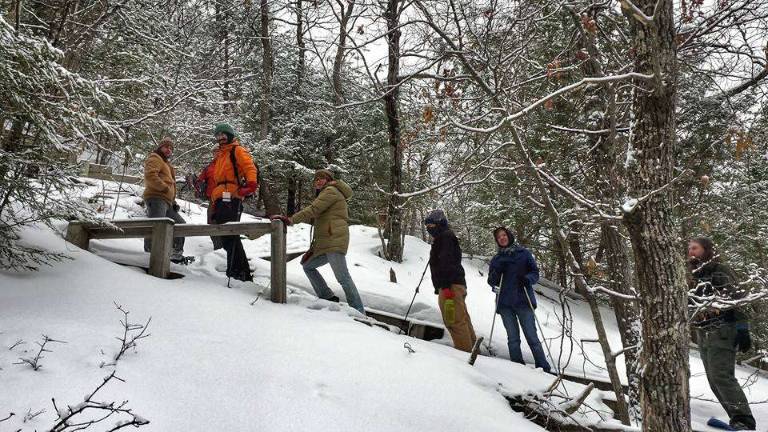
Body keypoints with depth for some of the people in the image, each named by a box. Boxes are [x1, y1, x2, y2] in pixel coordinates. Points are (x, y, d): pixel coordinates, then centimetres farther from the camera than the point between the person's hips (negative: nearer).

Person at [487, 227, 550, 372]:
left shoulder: (524, 253, 8)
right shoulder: (496, 259, 14)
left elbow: (535, 273, 5)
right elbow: (491, 281, 9)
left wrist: (527, 279, -16)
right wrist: (497, 272, -11)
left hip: (524, 301, -2)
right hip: (505, 304, 2)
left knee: (532, 337, -4)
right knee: (513, 338, 3)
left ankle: (544, 368, 2)